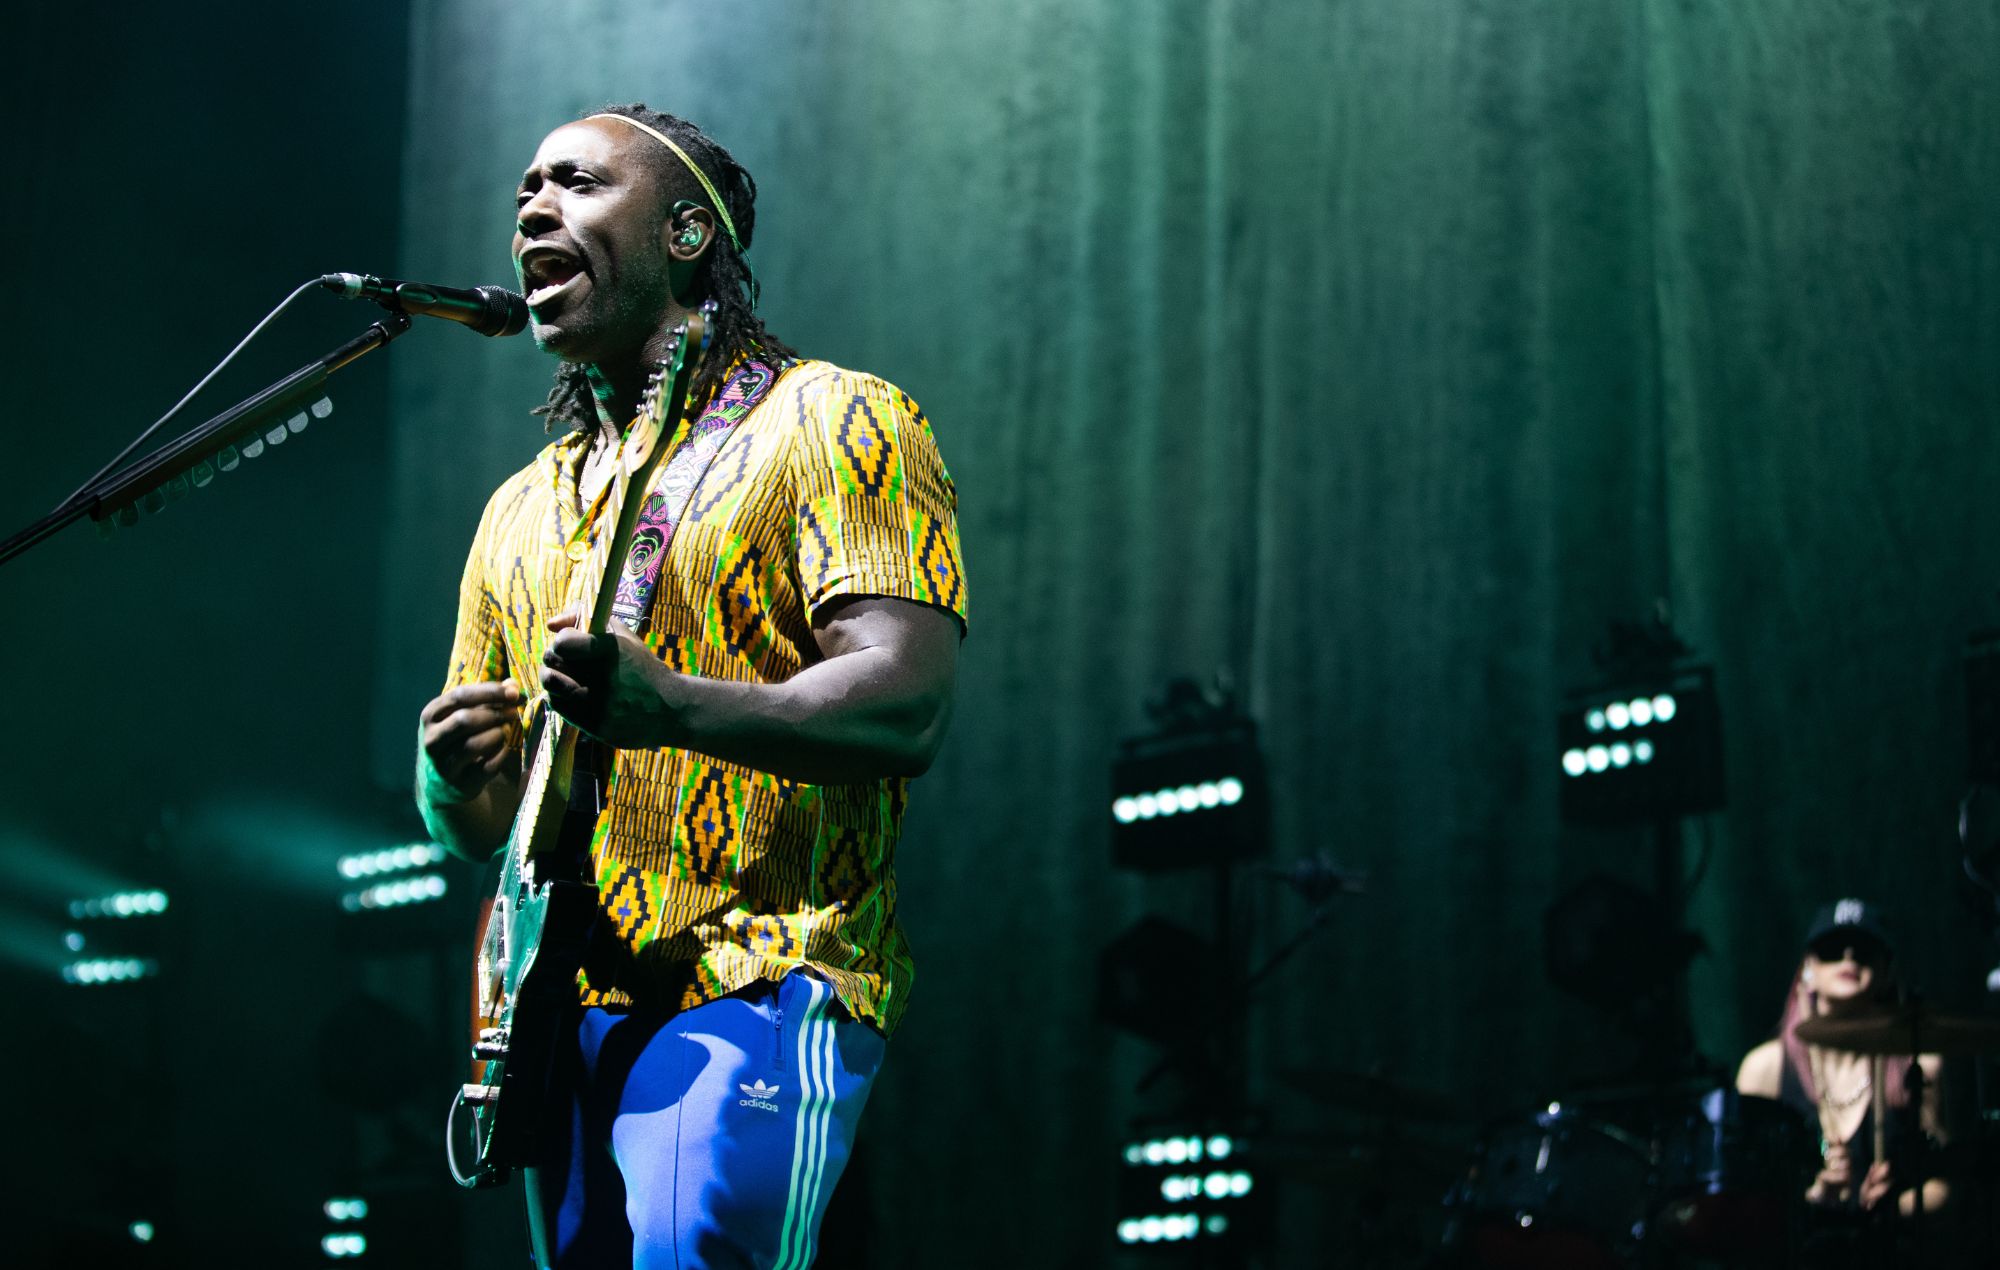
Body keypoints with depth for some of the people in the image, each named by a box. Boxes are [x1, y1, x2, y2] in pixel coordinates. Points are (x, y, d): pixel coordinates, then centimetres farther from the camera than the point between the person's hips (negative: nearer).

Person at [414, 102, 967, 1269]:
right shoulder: (522, 508, 21)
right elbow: (475, 824, 23)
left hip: (758, 987, -7)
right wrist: (459, 784, -2)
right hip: (556, 1012, 7)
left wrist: (671, 710, -30)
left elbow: (907, 707, -14)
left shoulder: (831, 422, 1)